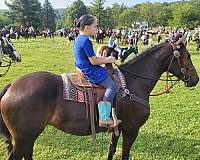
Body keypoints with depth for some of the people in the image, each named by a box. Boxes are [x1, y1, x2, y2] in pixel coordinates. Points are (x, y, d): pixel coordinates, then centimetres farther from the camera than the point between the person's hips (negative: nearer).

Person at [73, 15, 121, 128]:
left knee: (109, 75, 22)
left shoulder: (79, 39, 14)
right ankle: (104, 118, -17)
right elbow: (94, 61, -19)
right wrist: (107, 60, -6)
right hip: (90, 72, -11)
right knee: (112, 86, -16)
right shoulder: (86, 41, -19)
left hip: (83, 69, 11)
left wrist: (104, 58, 12)